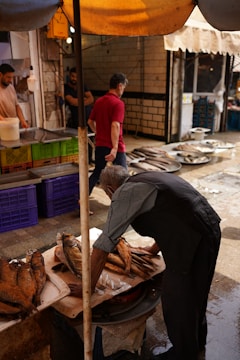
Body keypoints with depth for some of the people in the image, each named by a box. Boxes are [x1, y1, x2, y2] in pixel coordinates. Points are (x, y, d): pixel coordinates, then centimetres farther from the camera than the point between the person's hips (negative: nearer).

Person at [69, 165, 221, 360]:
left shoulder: (124, 194, -7)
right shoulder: (146, 179, 18)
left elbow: (101, 249, -8)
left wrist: (88, 288, 3)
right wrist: (155, 248, 44)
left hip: (190, 242, -9)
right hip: (211, 228, 10)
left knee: (176, 301, 12)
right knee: (196, 293, 28)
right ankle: (197, 341, 52)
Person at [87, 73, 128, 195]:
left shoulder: (99, 101, 7)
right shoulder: (118, 103, -15)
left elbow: (90, 121, 16)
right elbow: (115, 126, -26)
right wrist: (115, 148, -29)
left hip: (100, 144, 7)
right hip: (115, 146, -7)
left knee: (97, 172, 19)